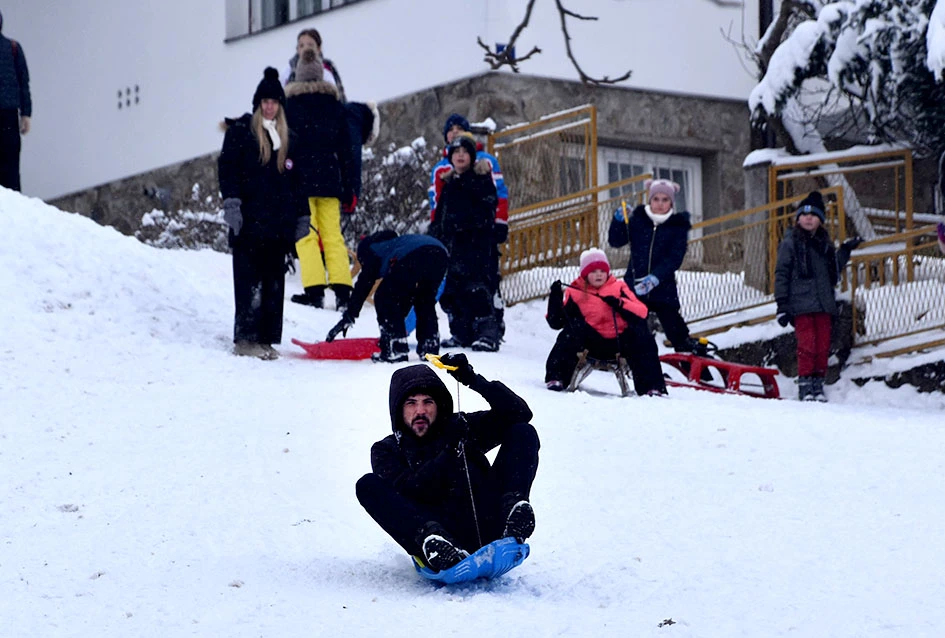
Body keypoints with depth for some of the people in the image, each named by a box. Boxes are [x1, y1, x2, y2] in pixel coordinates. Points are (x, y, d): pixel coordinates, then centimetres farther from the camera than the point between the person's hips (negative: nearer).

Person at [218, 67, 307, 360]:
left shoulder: (289, 139, 18)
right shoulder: (240, 131, 4)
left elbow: (296, 181, 22)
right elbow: (227, 168, -2)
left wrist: (301, 216, 17)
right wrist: (231, 202, -14)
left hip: (279, 223, 5)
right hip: (249, 222, -5)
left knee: (274, 281, 4)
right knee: (249, 281, -8)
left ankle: (266, 339, 7)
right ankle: (245, 338, -7)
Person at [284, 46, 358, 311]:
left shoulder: (289, 103, -1)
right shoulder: (335, 105, 10)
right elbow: (346, 149, 11)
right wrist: (351, 188, 14)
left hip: (300, 178, -4)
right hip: (329, 177, 4)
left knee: (305, 235, -4)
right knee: (333, 235, 5)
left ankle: (315, 290, -13)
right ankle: (342, 291, -3)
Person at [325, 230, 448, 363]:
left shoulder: (369, 247, 28)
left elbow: (364, 283, 17)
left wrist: (349, 316, 18)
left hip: (413, 257, -7)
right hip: (440, 254, 7)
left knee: (384, 299, 9)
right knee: (425, 302, 28)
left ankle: (395, 351, 2)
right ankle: (430, 348, 22)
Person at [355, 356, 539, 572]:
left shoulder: (461, 427, 23)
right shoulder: (387, 451, 18)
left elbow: (519, 413, 12)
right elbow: (406, 491, -2)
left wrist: (474, 380, 2)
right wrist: (449, 452, -12)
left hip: (487, 528, 2)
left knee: (523, 432, -2)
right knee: (369, 485, -19)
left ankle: (513, 507, -31)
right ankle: (431, 539, -42)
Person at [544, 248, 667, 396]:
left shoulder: (618, 287, 9)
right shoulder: (574, 292, 8)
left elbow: (641, 311, -2)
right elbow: (556, 322, 1)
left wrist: (620, 304, -18)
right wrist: (555, 298, -11)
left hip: (619, 343, 1)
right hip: (592, 343, -1)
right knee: (572, 330, -26)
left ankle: (651, 386, -17)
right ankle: (556, 378, -24)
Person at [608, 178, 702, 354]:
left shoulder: (678, 226, -2)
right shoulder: (637, 220, 4)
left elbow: (675, 258, -12)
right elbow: (615, 241, 3)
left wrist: (655, 277, -26)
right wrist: (618, 221, -15)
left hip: (664, 289, -2)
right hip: (634, 286, 2)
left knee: (676, 331, -4)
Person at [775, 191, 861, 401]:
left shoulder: (824, 243, 17)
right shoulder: (790, 242, 1)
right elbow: (781, 274, -2)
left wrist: (845, 251, 19)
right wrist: (782, 304, -9)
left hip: (823, 305, 5)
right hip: (801, 304, -5)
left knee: (823, 346, 2)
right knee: (807, 345, -11)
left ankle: (818, 384, 11)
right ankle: (805, 385, -3)